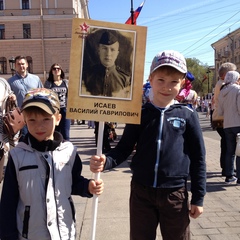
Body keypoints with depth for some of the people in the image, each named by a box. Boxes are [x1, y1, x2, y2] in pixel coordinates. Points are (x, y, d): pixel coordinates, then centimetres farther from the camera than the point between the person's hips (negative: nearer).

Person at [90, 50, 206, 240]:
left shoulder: (188, 115, -5)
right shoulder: (140, 114, -2)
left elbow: (198, 158, -1)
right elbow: (124, 149, 0)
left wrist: (198, 197, 0)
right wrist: (106, 161, -22)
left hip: (175, 194, -1)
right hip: (141, 191, 1)